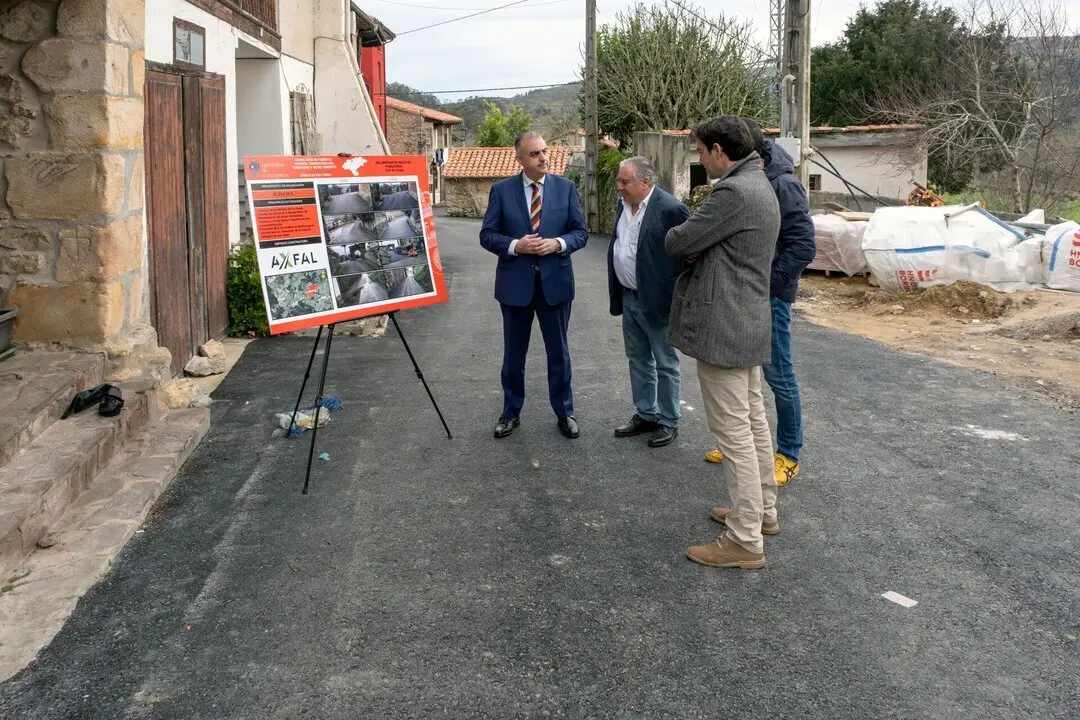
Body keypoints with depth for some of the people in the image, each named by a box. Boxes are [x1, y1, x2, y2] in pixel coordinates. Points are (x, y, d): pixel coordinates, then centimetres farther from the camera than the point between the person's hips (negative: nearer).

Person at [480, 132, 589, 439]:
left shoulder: (566, 188, 1)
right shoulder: (501, 190, -2)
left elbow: (581, 232, 2)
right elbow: (487, 235, -3)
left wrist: (558, 243, -18)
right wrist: (515, 245, -20)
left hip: (555, 281, 0)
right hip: (515, 282, 0)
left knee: (559, 352, 11)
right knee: (513, 354, 11)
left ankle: (564, 412, 25)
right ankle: (511, 412, 26)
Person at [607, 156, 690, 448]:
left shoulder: (669, 208, -18)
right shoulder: (624, 206, 8)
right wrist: (617, 293, 15)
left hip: (656, 300, -8)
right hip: (628, 298, 8)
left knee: (665, 363, 5)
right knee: (638, 360, 17)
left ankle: (668, 422, 17)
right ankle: (645, 415, 30)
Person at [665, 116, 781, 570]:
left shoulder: (733, 192, -20)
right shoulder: (759, 186, 14)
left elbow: (677, 243, -16)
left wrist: (683, 232, 5)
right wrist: (701, 234, -1)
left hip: (722, 326, -11)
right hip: (748, 323, 11)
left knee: (733, 431, -5)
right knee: (752, 420, 19)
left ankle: (745, 541, 1)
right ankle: (762, 511, 32)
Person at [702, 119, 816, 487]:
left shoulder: (782, 185, -17)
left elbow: (803, 247, -20)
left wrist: (765, 285, -19)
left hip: (768, 296, -7)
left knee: (777, 374, 2)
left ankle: (788, 454, 15)